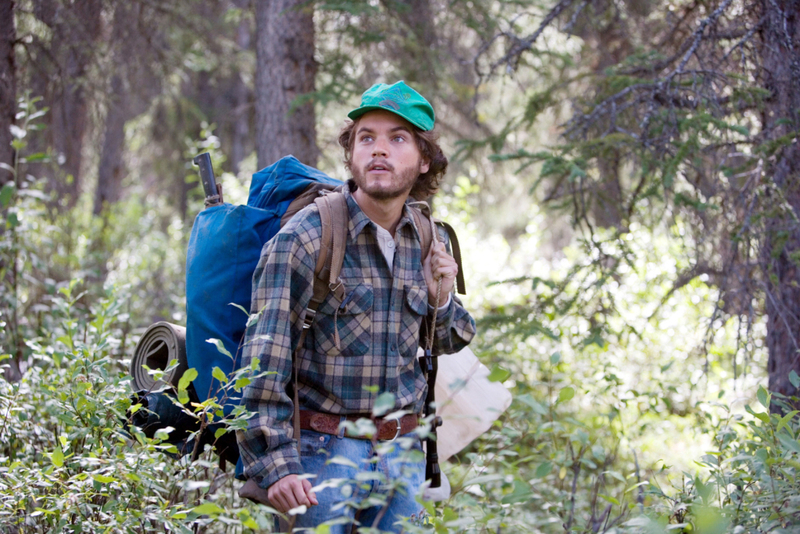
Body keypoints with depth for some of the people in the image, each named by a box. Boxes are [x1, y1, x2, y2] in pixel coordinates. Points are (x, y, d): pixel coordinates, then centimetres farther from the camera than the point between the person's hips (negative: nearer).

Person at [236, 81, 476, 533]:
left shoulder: (426, 243, 7)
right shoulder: (304, 239, -10)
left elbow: (447, 344, 22)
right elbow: (264, 359, -13)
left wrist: (441, 300, -1)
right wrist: (274, 463, -21)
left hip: (403, 456, 5)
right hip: (324, 449, -5)